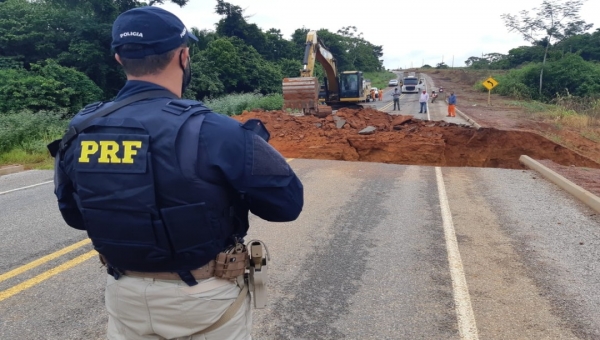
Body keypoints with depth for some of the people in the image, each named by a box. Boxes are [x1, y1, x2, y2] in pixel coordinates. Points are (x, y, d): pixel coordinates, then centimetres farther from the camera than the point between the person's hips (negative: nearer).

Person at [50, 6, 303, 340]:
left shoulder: (79, 132, -8)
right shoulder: (212, 132, -25)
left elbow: (74, 215, 7)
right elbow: (289, 200, -17)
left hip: (126, 295, 4)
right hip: (203, 298, -3)